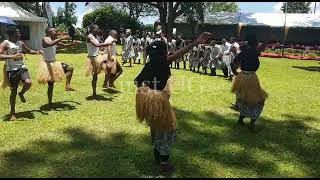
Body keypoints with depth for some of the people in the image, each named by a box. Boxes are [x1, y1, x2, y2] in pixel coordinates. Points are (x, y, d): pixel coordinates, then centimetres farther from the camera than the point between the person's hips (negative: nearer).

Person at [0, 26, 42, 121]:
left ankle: (21, 94, 13)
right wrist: (13, 56, -30)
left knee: (28, 82, -23)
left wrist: (37, 52, 7)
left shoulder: (21, 43, 9)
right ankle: (12, 112, 21)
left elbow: (28, 51, 26)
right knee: (13, 91, 2)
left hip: (22, 67, 5)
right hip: (12, 70, -4)